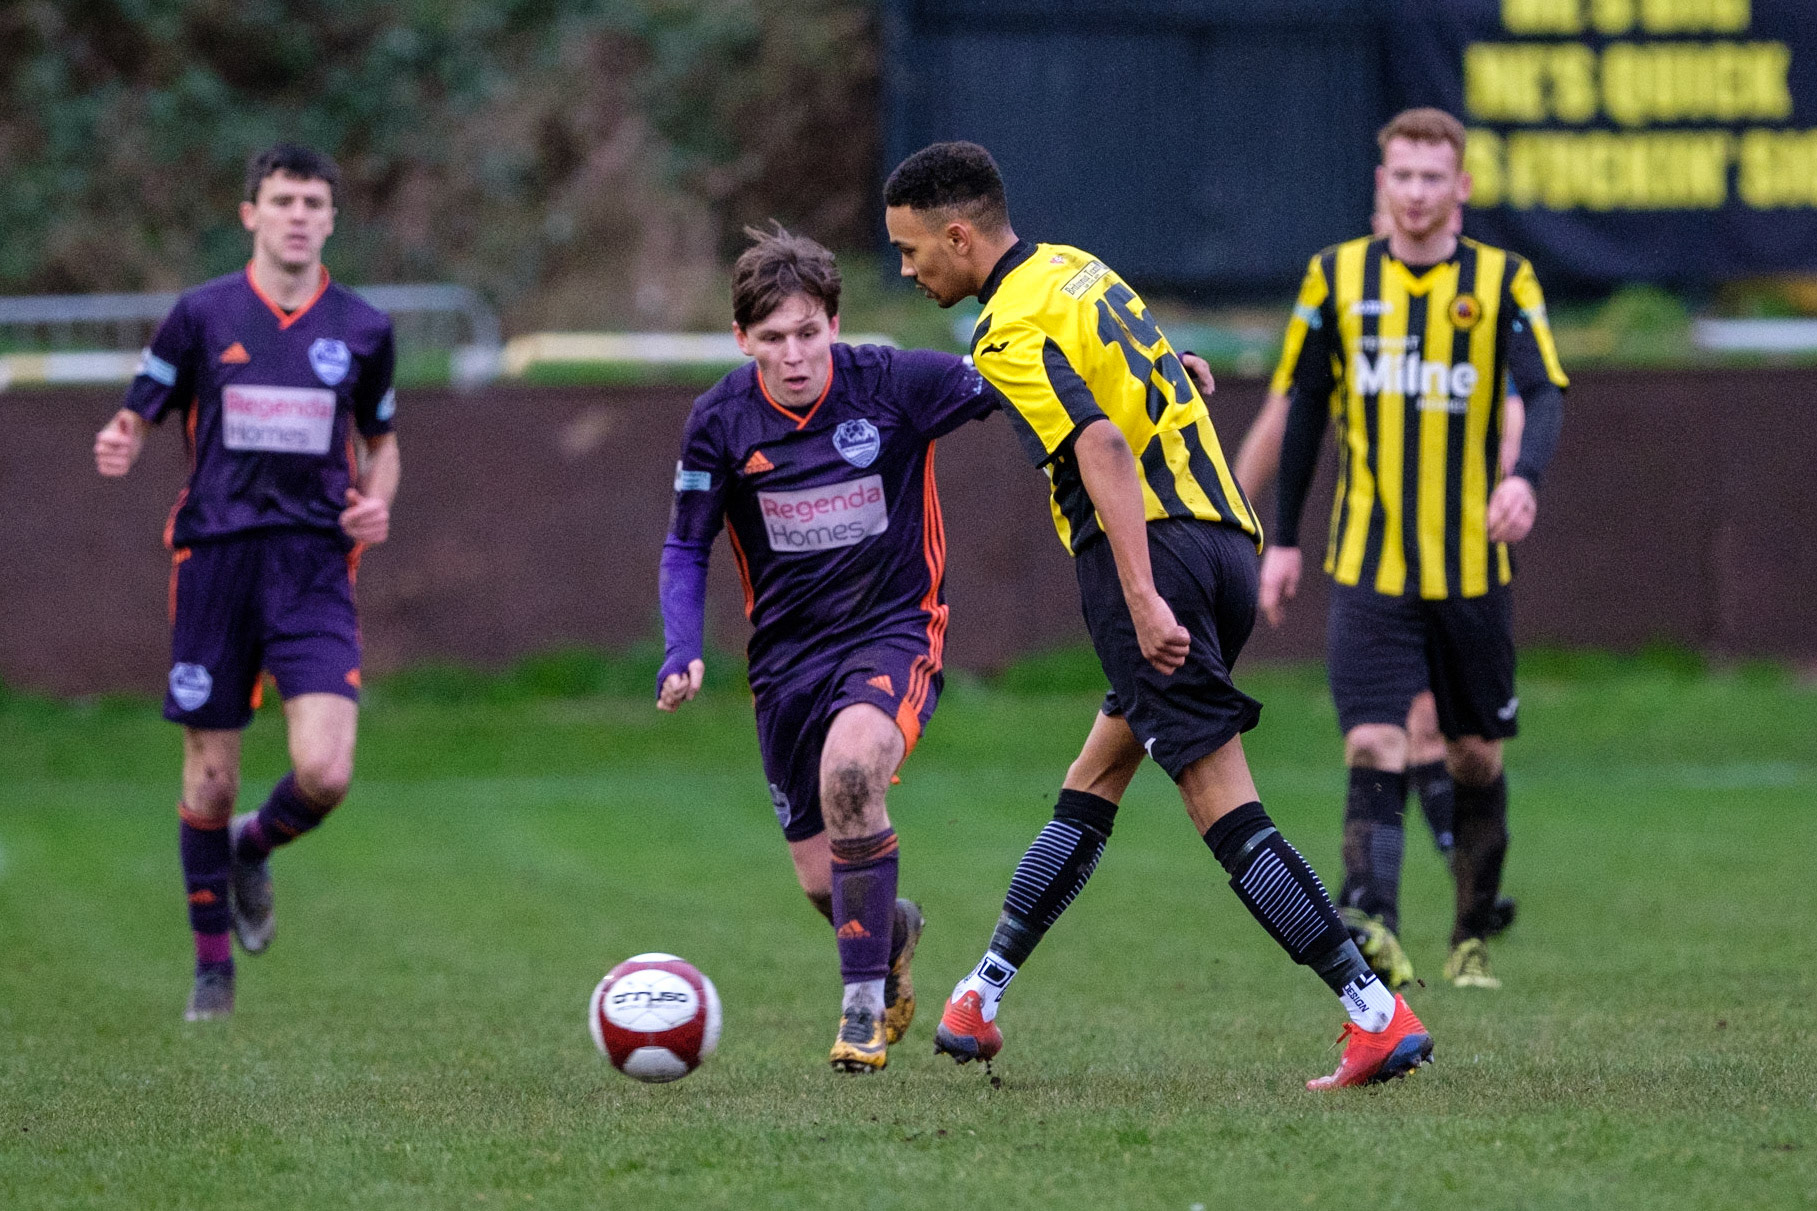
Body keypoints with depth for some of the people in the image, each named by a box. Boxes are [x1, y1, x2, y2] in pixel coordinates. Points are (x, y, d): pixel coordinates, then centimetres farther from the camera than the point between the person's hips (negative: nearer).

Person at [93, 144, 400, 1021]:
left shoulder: (363, 329, 7)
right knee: (210, 780, 4)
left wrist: (377, 500, 0)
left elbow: (380, 441, 21)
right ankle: (213, 966, 22)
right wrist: (118, 448, -18)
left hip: (314, 568, 1)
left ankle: (254, 848, 20)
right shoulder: (202, 315, 1)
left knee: (324, 773, -15)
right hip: (215, 560, -1)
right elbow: (137, 418, 5)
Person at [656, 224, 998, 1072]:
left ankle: (864, 1001, -22)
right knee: (821, 881, 5)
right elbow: (686, 549, 4)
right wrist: (681, 652, -11)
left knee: (850, 768, -34)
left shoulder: (892, 384, -13)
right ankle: (890, 930, 44)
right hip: (788, 651, 3)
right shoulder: (722, 421, -6)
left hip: (894, 630, -3)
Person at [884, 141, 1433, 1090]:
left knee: (1226, 809, -11)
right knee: (1091, 786, 16)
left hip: (1150, 548, -10)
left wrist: (1143, 600, -28)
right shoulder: (1075, 268, 19)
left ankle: (1377, 1015, -18)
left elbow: (1104, 449, -22)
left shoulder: (1012, 331, -9)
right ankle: (982, 995, 25)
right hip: (1228, 541, 10)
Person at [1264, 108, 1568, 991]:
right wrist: (1284, 539, 12)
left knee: (1477, 760, 9)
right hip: (1369, 568, 0)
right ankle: (1370, 931, -26)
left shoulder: (1502, 281, 0)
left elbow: (1545, 393, -11)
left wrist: (1524, 478, -32)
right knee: (1373, 749, -15)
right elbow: (1305, 408, 12)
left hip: (1473, 568, 1)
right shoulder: (1338, 278, 4)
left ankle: (1472, 940, 24)